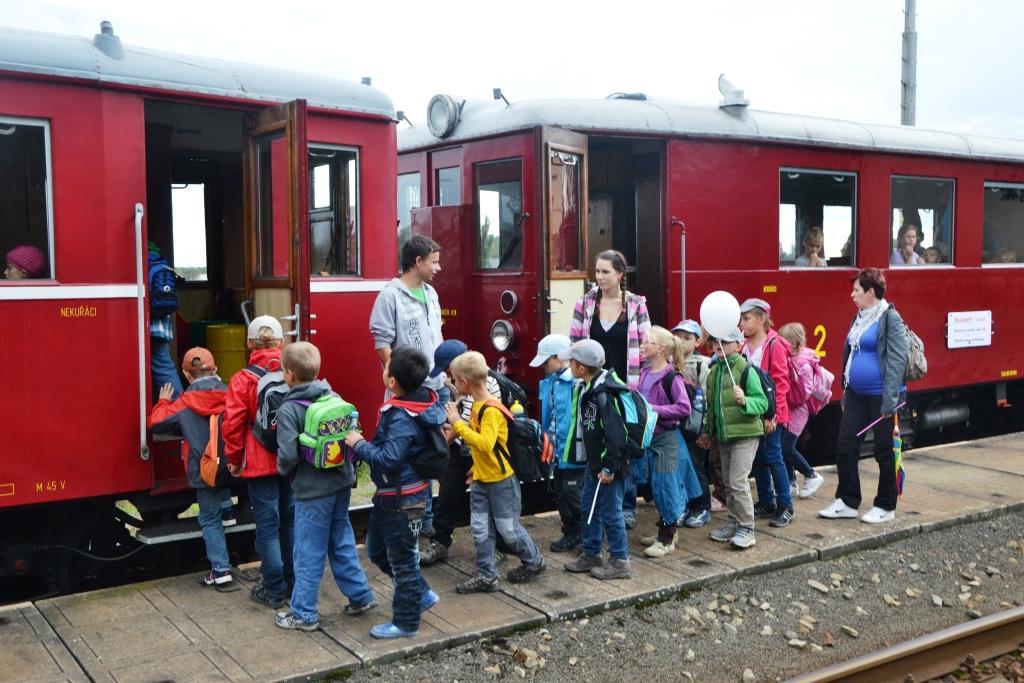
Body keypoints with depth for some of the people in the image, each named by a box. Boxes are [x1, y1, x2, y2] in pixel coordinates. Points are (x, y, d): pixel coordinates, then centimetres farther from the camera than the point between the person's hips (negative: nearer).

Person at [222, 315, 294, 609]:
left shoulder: (242, 380, -11)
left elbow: (233, 425, -11)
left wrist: (234, 459, 4)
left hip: (260, 463, -3)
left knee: (268, 524, 5)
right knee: (291, 520, 16)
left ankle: (274, 590, 12)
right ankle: (294, 583, 26)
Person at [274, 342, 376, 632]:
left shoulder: (289, 409, -16)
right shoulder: (334, 398, 2)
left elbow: (288, 455, -21)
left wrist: (283, 470, -1)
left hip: (312, 490, -6)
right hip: (342, 482, 6)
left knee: (309, 553, 5)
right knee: (342, 542, 20)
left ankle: (304, 614, 16)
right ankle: (360, 595, 28)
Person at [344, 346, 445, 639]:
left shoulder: (403, 418, -29)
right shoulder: (422, 400, -1)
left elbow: (388, 459, -35)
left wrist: (359, 444, -19)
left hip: (402, 500, -10)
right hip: (390, 494, 10)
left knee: (402, 560, 7)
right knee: (377, 550, 23)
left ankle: (405, 623, 23)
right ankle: (422, 593, 34)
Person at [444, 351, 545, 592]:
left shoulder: (491, 410, -23)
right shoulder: (478, 405, 5)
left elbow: (485, 443, -36)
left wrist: (458, 423, -32)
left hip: (501, 480, -8)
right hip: (481, 479, 8)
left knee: (507, 527, 5)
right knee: (480, 529, 8)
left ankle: (534, 561, 26)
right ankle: (486, 576, 16)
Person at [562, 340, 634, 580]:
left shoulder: (603, 394, -24)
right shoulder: (585, 388, 6)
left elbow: (615, 434, -26)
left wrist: (609, 467, -23)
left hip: (608, 464, -10)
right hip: (593, 462, 10)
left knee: (610, 512, 1)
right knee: (589, 509, 19)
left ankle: (620, 561, 15)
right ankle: (591, 555, 33)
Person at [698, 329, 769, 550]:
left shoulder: (746, 369, -13)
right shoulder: (714, 370, 9)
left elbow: (762, 402, -17)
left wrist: (745, 401, -35)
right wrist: (709, 430, 22)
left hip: (745, 433, -7)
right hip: (723, 435, 7)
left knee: (738, 481, -10)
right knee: (729, 482, 14)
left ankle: (747, 529, 0)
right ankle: (734, 523, 26)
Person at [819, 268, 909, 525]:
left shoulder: (890, 318, -13)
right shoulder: (860, 317, 13)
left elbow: (897, 360, -18)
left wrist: (890, 400, -22)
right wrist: (845, 392, 17)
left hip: (879, 396, -8)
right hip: (856, 395, 8)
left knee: (884, 453, 5)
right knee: (845, 448, 8)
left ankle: (886, 507, 18)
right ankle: (847, 502, 19)